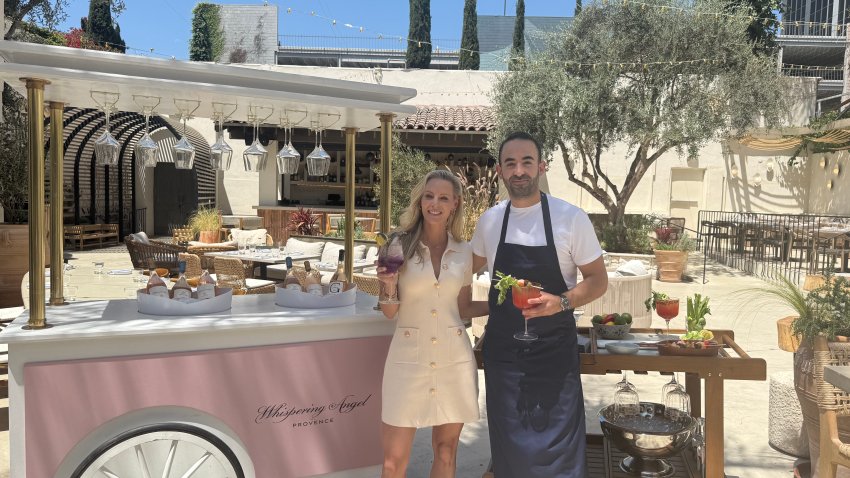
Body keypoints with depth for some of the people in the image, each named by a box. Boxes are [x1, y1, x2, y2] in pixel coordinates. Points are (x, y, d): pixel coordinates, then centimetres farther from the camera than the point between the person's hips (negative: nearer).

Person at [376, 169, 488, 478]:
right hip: (409, 357, -2)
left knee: (446, 451, 13)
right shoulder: (399, 246, -3)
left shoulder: (463, 252, 4)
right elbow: (390, 313, 2)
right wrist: (389, 288, -19)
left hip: (453, 359, 2)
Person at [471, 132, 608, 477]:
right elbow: (470, 266, 21)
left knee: (557, 449, -1)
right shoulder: (490, 219, 2)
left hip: (553, 349, -3)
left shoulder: (571, 217, -10)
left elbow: (598, 280, -5)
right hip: (502, 348, 4)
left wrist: (562, 302, -22)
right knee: (508, 447, 13)